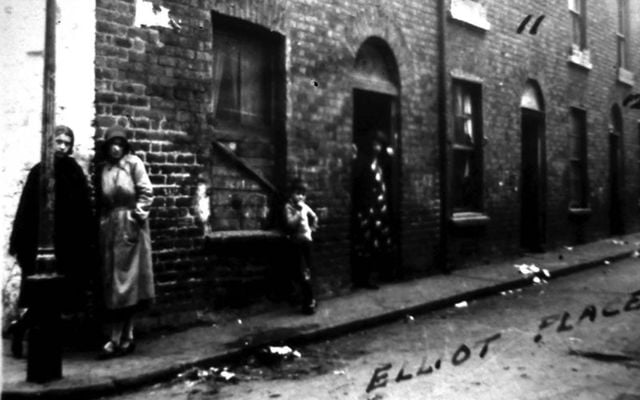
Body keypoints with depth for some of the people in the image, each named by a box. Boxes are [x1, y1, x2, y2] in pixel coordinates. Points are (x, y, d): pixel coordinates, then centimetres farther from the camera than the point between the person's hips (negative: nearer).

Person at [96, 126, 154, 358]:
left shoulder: (133, 163, -3)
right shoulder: (102, 167, 10)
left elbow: (146, 193, -6)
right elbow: (100, 199, 14)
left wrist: (135, 216, -11)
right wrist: (102, 221, 6)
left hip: (129, 227, -5)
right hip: (108, 228, 5)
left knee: (125, 279, -3)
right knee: (111, 282, 5)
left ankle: (117, 340, 1)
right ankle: (126, 338, 15)